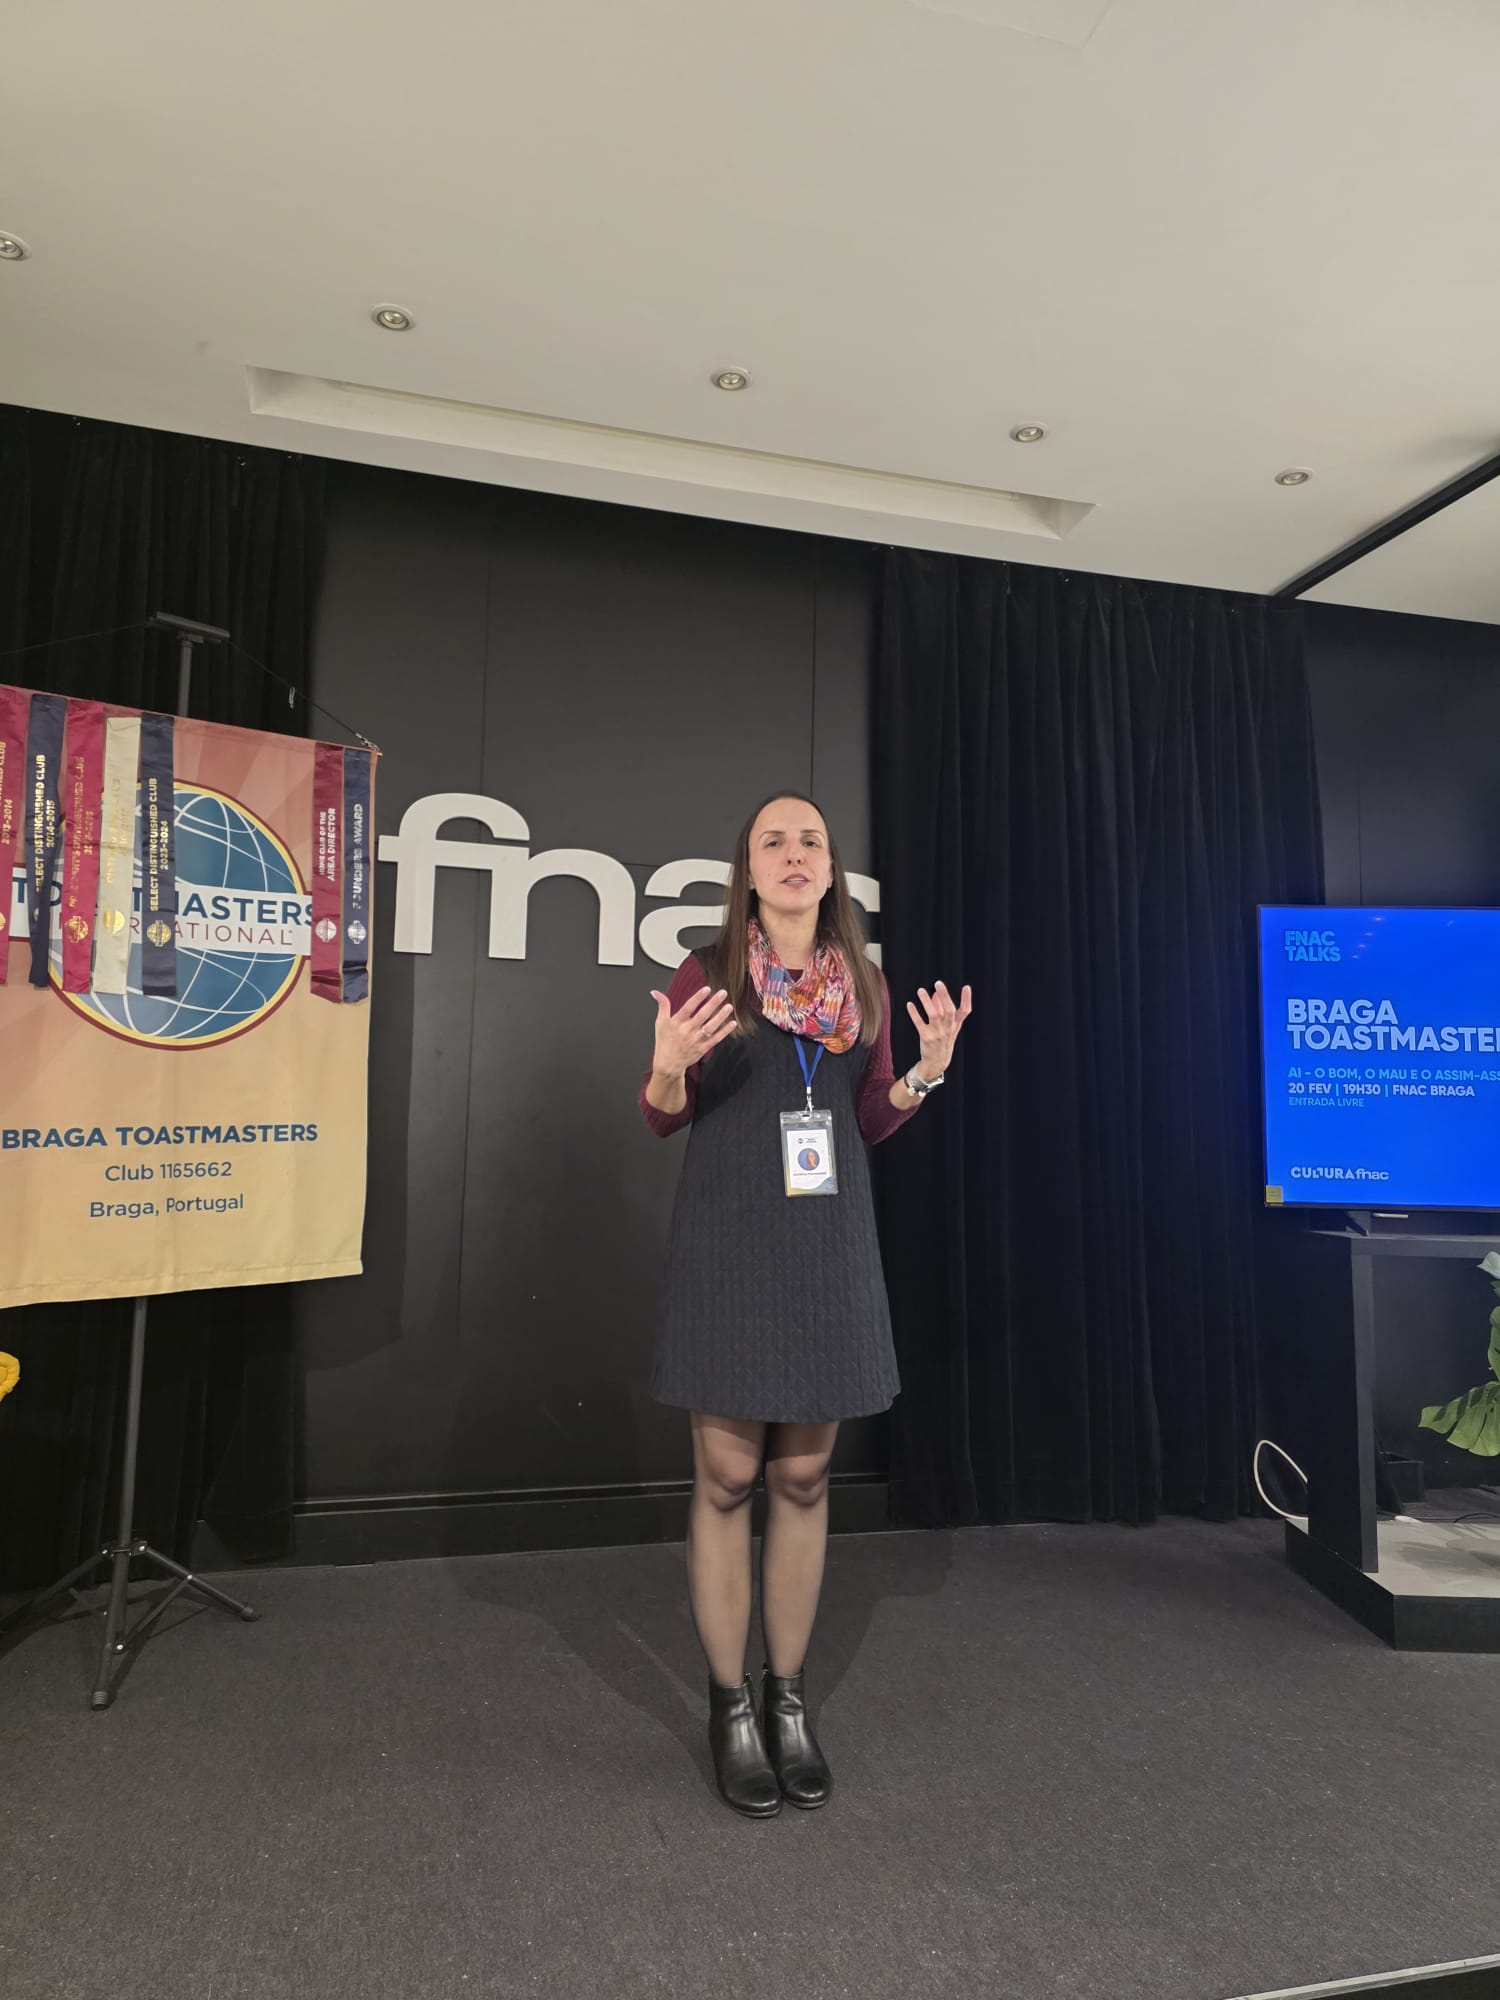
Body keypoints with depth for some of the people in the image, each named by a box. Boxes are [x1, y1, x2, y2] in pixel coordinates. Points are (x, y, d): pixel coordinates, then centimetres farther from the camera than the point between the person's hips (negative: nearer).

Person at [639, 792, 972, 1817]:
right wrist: (668, 1065, -19)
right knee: (728, 1476, 5)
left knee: (804, 1478, 11)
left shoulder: (864, 983, 8)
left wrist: (928, 1070, -3)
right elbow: (665, 1117, 2)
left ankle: (789, 1699, 29)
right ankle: (730, 1706, 24)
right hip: (729, 1241, -3)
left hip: (831, 1244, 3)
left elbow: (870, 1122, 13)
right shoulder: (708, 972, -2)